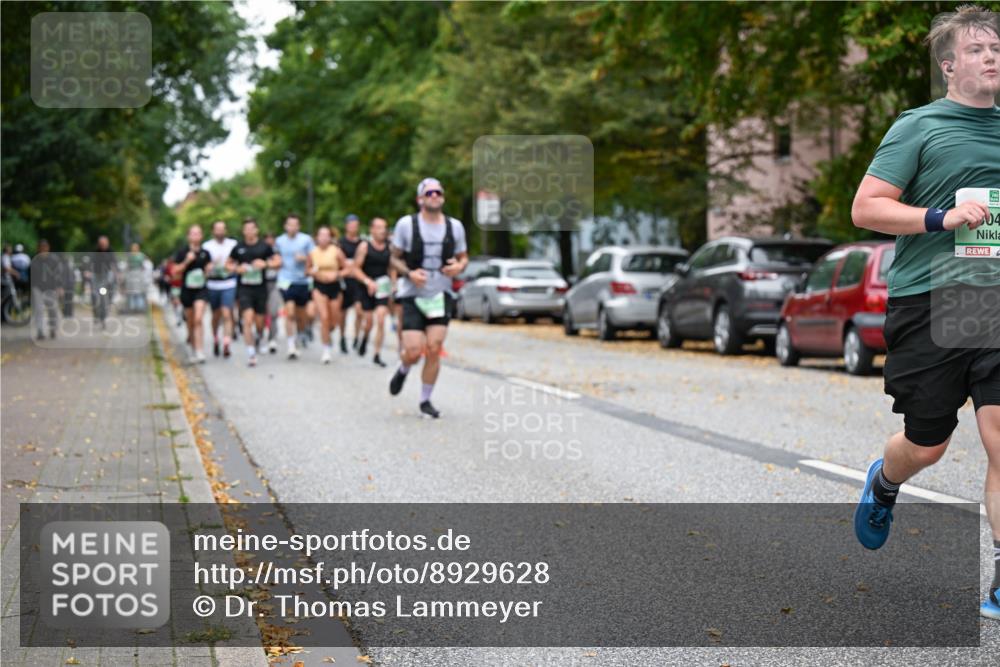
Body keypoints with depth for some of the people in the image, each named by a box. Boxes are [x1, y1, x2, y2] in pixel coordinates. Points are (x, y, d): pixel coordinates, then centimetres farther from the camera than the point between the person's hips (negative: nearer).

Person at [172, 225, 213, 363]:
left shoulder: (205, 253, 5)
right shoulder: (182, 252, -1)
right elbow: (175, 271, -3)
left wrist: (209, 271, -3)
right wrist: (186, 261, -15)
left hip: (201, 290, 0)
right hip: (187, 290, 0)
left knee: (198, 319, -16)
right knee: (190, 322, 10)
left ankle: (199, 352, -19)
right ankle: (193, 350, 29)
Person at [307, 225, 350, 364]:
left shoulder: (336, 251, -7)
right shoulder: (313, 252, -1)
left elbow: (346, 269, 0)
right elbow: (308, 269, 11)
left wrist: (337, 275, -18)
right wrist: (312, 272, -11)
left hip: (334, 286, 0)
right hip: (319, 286, 0)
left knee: (334, 322, 8)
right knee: (324, 317, -13)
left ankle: (326, 333, 46)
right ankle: (326, 350, -1)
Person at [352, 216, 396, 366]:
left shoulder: (389, 247, 2)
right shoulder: (365, 246, -7)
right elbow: (356, 269, -8)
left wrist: (393, 284, 4)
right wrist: (368, 281, -20)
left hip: (382, 288, 1)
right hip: (367, 288, -1)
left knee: (381, 320, -9)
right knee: (368, 321, 4)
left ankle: (377, 355, -2)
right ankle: (365, 337, 40)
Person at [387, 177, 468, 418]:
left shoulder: (455, 226, 3)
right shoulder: (406, 224, -4)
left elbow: (463, 257, 14)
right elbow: (395, 258, 3)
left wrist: (459, 266, -10)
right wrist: (409, 273, -17)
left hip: (441, 296, 2)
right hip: (413, 296, -2)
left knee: (434, 350, -7)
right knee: (413, 351, -9)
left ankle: (425, 400, 9)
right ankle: (403, 370, 28)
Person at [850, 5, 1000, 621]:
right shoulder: (918, 126, -1)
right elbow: (865, 208, -7)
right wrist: (942, 217, -17)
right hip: (927, 299, -3)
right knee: (927, 446, 6)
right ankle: (883, 484, 43)